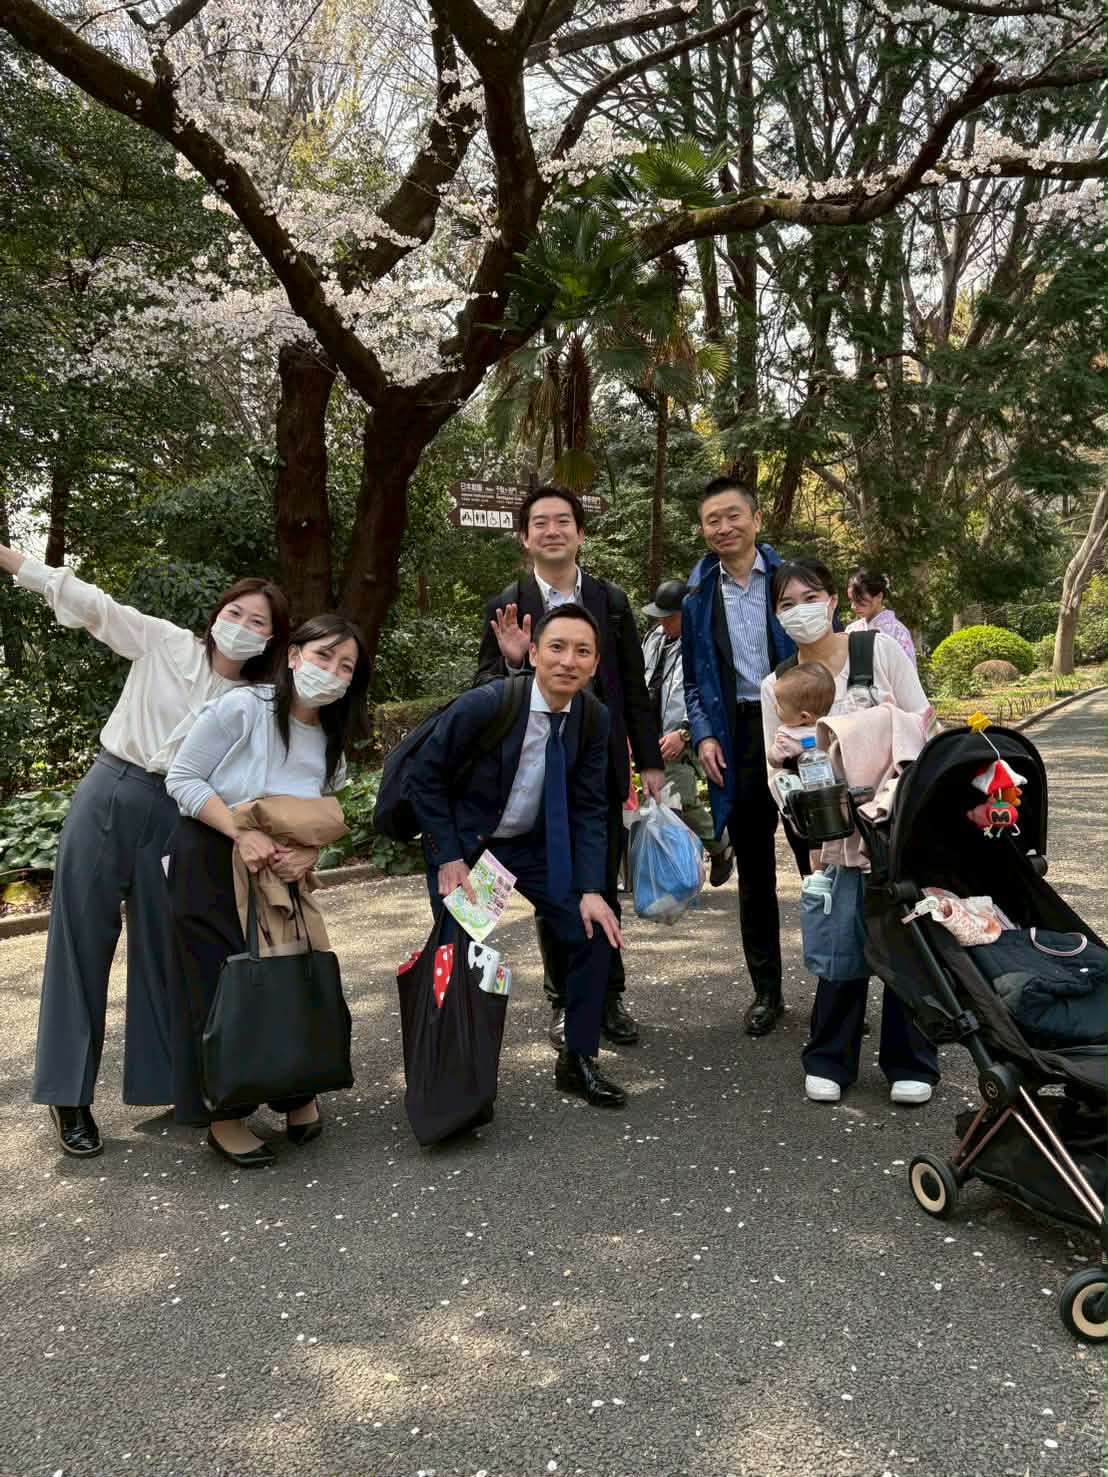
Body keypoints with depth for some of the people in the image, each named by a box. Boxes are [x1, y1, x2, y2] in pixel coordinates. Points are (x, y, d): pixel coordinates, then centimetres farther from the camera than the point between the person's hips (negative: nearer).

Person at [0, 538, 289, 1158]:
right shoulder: (164, 643, -2)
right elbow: (89, 601, -5)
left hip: (175, 820, 2)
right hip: (106, 798, -1)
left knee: (165, 951, 8)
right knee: (82, 943, 3)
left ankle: (165, 1081, 24)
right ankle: (68, 1095, 15)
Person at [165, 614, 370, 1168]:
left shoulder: (332, 744, 2)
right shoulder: (242, 708, -18)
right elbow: (182, 778, -16)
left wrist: (307, 853, -14)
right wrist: (243, 832, -25)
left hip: (277, 872, 5)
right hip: (207, 865, -5)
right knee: (221, 987, -1)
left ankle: (295, 1094, 27)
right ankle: (223, 1117, 16)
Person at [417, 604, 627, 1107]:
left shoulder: (594, 719, -11)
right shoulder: (483, 705, -25)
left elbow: (589, 810, -6)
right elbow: (426, 777, -14)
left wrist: (591, 890, -15)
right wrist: (450, 859, -18)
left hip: (533, 844, 4)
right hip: (463, 843, -4)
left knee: (594, 931, -4)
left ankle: (578, 1061, 14)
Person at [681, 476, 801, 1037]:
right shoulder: (698, 597, 7)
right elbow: (693, 680, 12)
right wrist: (703, 736, -3)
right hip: (737, 738, 2)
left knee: (818, 860, 5)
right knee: (754, 872, 10)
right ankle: (766, 990, 22)